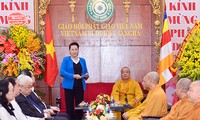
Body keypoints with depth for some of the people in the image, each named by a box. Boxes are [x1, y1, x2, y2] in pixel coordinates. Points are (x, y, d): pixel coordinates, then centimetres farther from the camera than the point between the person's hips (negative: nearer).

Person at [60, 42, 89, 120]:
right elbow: (62, 72, -9)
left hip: (80, 86, 3)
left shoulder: (82, 60, 14)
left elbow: (85, 72, 16)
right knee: (70, 106, -3)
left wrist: (86, 76, -8)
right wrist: (73, 76, -19)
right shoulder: (66, 59, 2)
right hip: (69, 86, -3)